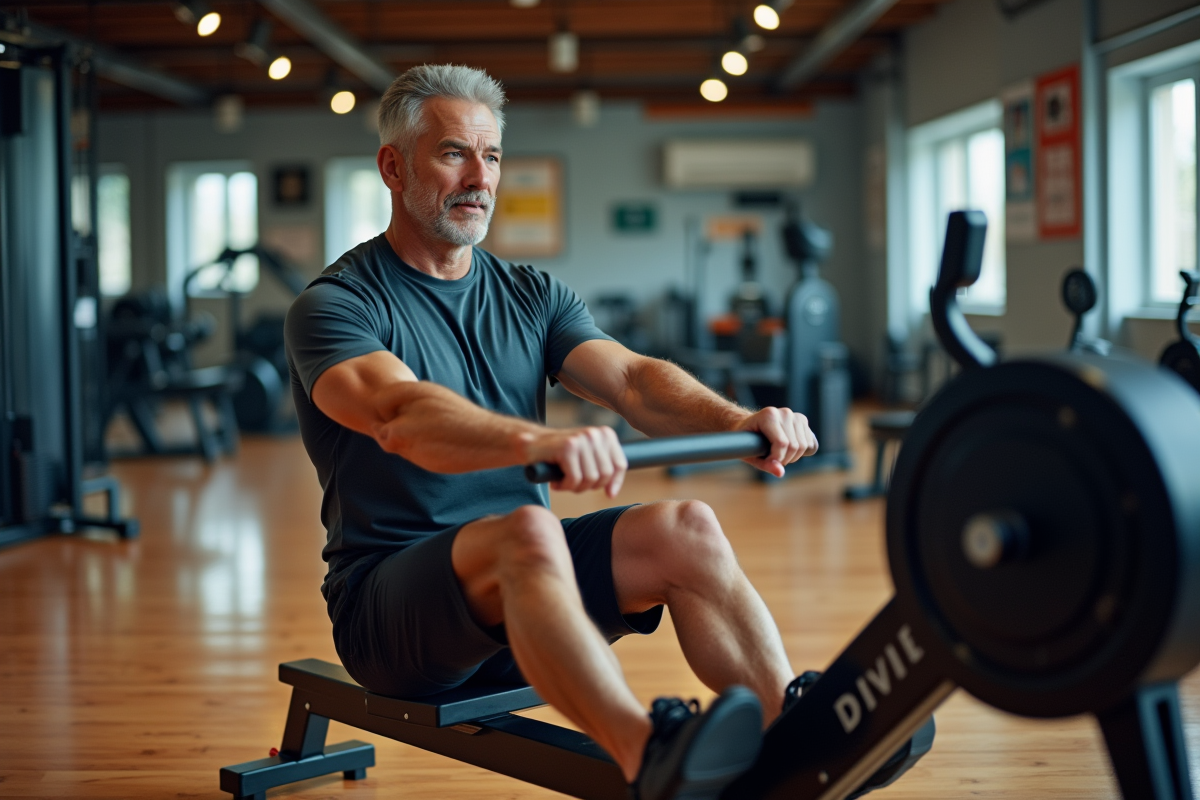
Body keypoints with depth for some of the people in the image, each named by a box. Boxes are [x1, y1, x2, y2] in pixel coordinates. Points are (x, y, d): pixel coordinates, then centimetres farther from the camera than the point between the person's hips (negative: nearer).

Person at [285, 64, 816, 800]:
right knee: (527, 534, -36)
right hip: (390, 600, -5)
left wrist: (735, 420, -28)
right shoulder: (338, 305, -7)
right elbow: (399, 412, -29)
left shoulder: (532, 296, 11)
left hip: (519, 578, 5)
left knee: (685, 530, -20)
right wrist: (534, 441, -49)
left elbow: (631, 379, -6)